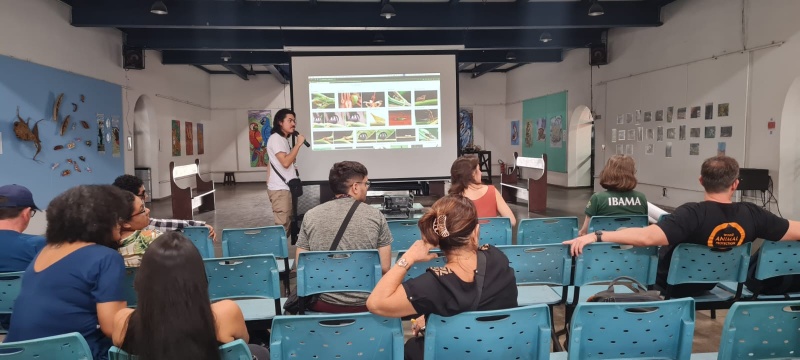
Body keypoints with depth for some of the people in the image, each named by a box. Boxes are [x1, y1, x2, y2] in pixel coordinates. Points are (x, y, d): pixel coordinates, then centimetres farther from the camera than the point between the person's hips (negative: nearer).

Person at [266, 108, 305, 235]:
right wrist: (298, 144, -18)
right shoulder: (275, 138, -11)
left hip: (286, 187, 10)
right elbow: (285, 162, -23)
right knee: (282, 224, -10)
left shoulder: (284, 139, 19)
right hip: (280, 188, -10)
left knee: (288, 222, 11)